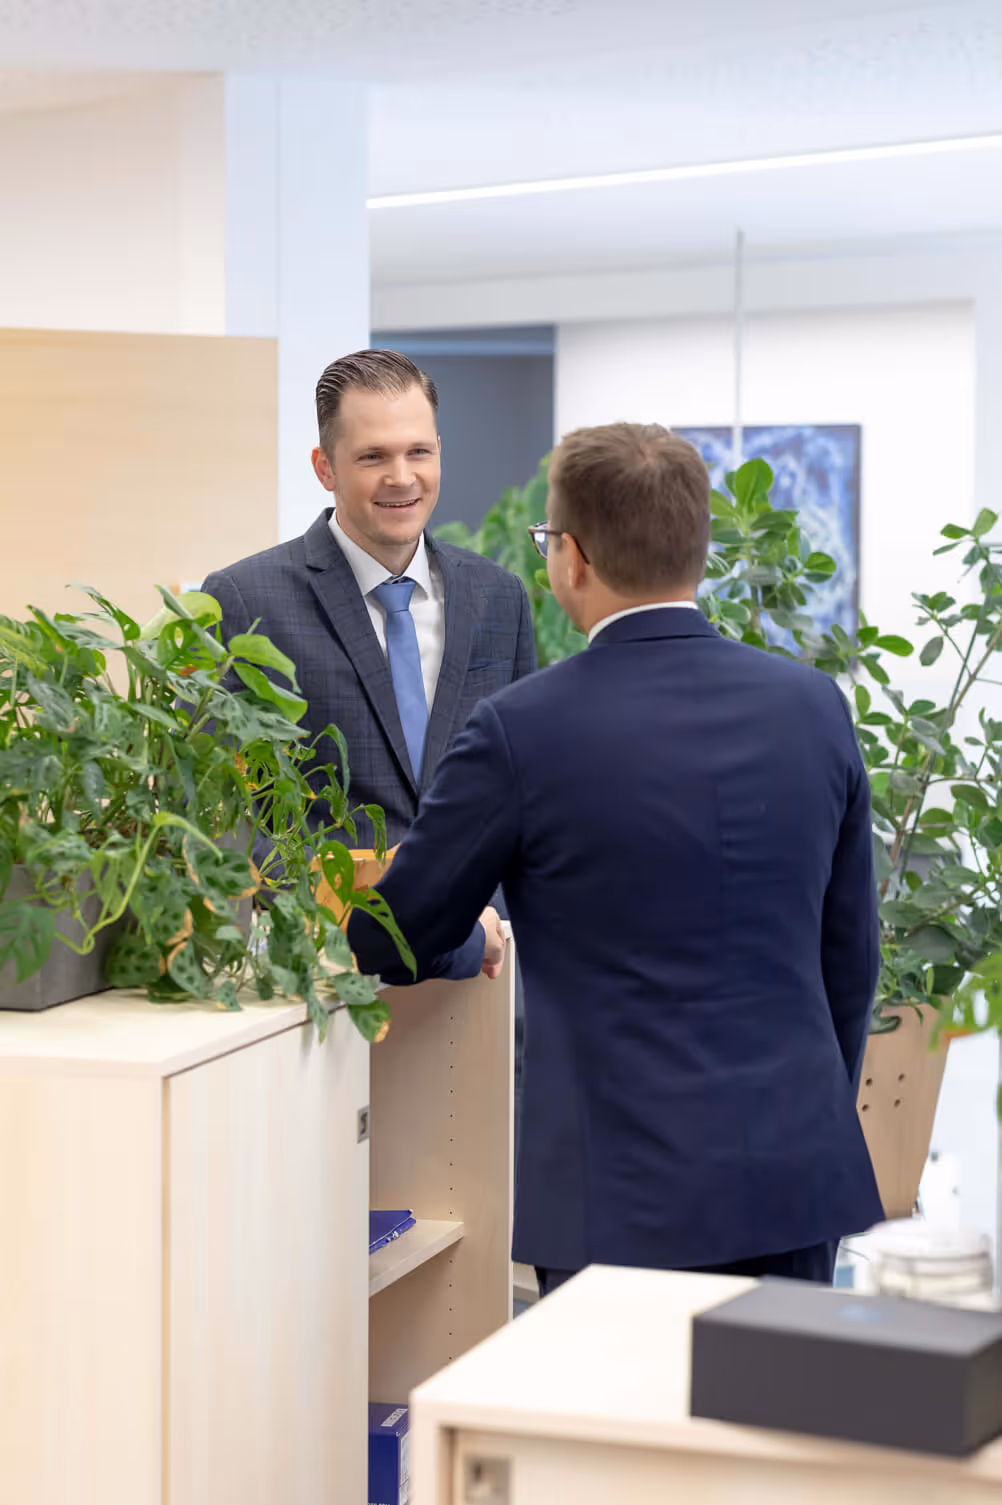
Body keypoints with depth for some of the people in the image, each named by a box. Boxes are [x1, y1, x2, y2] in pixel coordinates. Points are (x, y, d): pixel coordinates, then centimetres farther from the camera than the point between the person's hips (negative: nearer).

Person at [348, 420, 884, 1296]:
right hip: (801, 1172, 5)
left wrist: (473, 948, 23)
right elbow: (849, 954, 12)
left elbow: (390, 944, 1)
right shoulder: (815, 706, 2)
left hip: (628, 1195, -4)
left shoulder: (524, 732, -11)